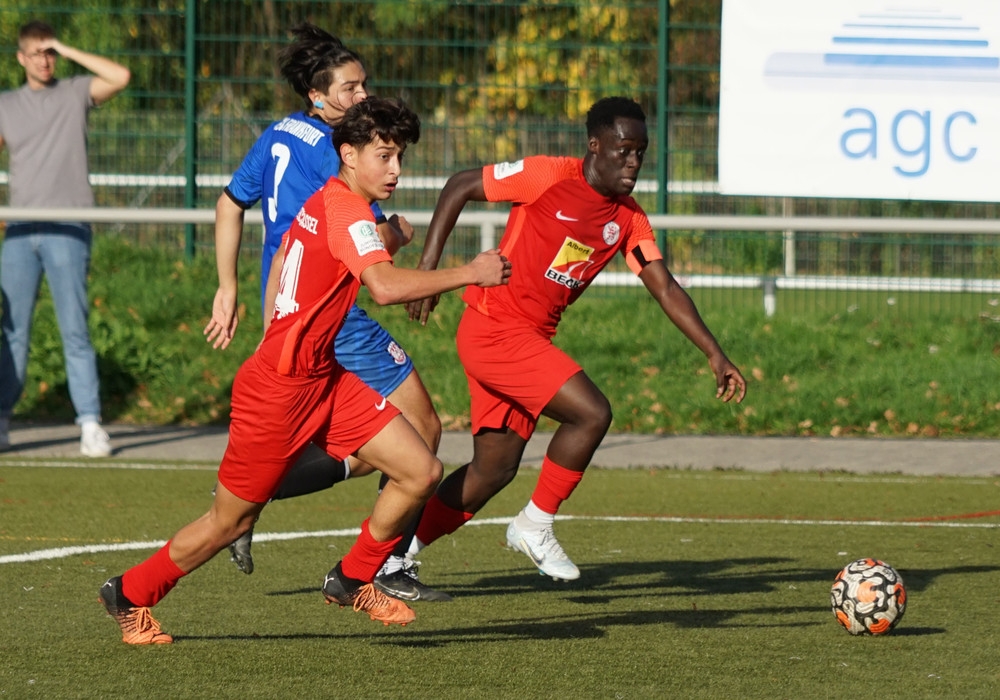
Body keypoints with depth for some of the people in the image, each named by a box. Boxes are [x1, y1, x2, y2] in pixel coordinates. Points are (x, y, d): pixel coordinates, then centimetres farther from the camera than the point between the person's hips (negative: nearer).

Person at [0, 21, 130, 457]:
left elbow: (120, 77, -10)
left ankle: (90, 425, -8)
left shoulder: (75, 94, 7)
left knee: (74, 329, -7)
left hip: (68, 229, -2)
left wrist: (68, 52, -3)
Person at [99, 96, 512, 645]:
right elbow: (385, 286, -37)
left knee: (422, 472, -1)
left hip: (323, 379, 9)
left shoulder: (322, 202, 9)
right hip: (280, 389, -9)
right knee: (230, 521, 5)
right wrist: (467, 275, -31)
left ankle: (352, 581, 17)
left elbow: (280, 262, 26)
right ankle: (131, 595, 25)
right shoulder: (348, 212, -20)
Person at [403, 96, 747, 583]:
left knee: (494, 469, 9)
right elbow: (459, 187, -7)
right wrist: (428, 266, -12)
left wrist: (715, 356, -5)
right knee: (592, 412, -18)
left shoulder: (629, 220, 5)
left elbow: (666, 290, 4)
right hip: (492, 328, -8)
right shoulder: (548, 177, -13)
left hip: (531, 337, 8)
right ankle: (536, 526, -3)